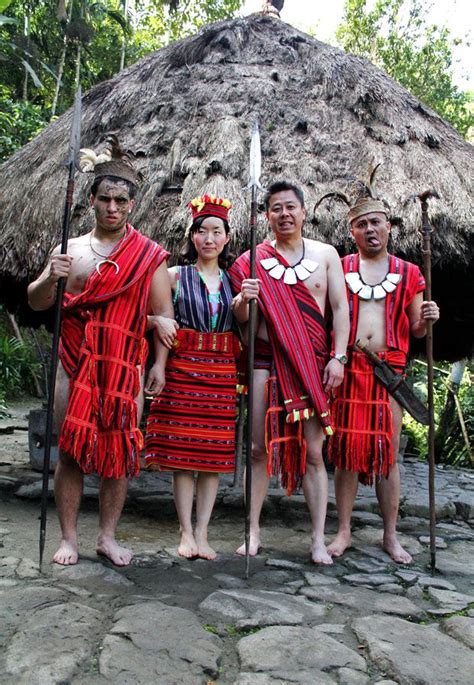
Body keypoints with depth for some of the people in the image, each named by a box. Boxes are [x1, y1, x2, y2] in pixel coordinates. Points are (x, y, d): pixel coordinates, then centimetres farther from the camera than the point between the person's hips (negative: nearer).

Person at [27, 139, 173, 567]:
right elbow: (36, 302, 6)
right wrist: (51, 277, -14)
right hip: (74, 365, 2)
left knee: (120, 452, 3)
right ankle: (69, 538, 17)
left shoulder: (149, 255, 4)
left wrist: (159, 365, -9)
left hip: (125, 368, -1)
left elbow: (164, 313, 1)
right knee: (70, 452, 4)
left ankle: (108, 536, 19)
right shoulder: (69, 249, 10)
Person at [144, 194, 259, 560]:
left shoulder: (234, 279, 11)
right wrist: (160, 321, -16)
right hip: (183, 367, -2)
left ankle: (202, 532, 14)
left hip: (222, 372, 2)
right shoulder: (176, 275, 5)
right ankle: (186, 532, 12)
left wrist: (247, 300, -14)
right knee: (182, 450, 0)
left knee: (215, 453, 4)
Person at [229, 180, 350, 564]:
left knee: (312, 452, 2)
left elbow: (340, 307, 4)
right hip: (265, 360, 0)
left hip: (312, 363, 0)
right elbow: (241, 317, 3)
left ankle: (319, 540, 11)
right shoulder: (255, 258, 6)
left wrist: (338, 357, -7)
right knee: (261, 448, 4)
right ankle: (253, 531, 16)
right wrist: (243, 300, -20)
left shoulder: (325, 254, 9)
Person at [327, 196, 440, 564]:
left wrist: (426, 319, -7)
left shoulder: (409, 273, 11)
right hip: (347, 369, 0)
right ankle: (344, 531, 19)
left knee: (388, 453, 5)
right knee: (347, 450, 4)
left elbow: (415, 331, 14)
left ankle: (391, 536, 20)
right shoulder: (338, 269, 8)